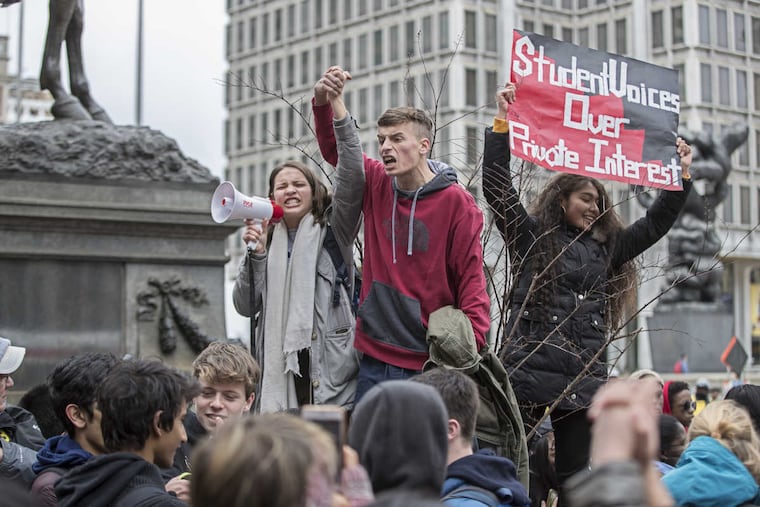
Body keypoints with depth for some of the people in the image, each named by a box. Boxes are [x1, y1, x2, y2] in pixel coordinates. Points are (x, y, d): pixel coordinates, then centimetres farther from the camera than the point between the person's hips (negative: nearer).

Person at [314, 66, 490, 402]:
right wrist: (325, 103, -12)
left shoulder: (456, 202, -5)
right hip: (373, 363, 4)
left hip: (429, 365, -4)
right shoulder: (376, 186, 8)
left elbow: (471, 280, -7)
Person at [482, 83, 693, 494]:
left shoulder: (606, 249, 17)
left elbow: (656, 223, 24)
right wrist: (502, 125, -12)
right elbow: (498, 188, -6)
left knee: (574, 474, 8)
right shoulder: (530, 237, 4)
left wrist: (682, 175, 20)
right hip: (528, 371, -5)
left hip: (584, 378, 5)